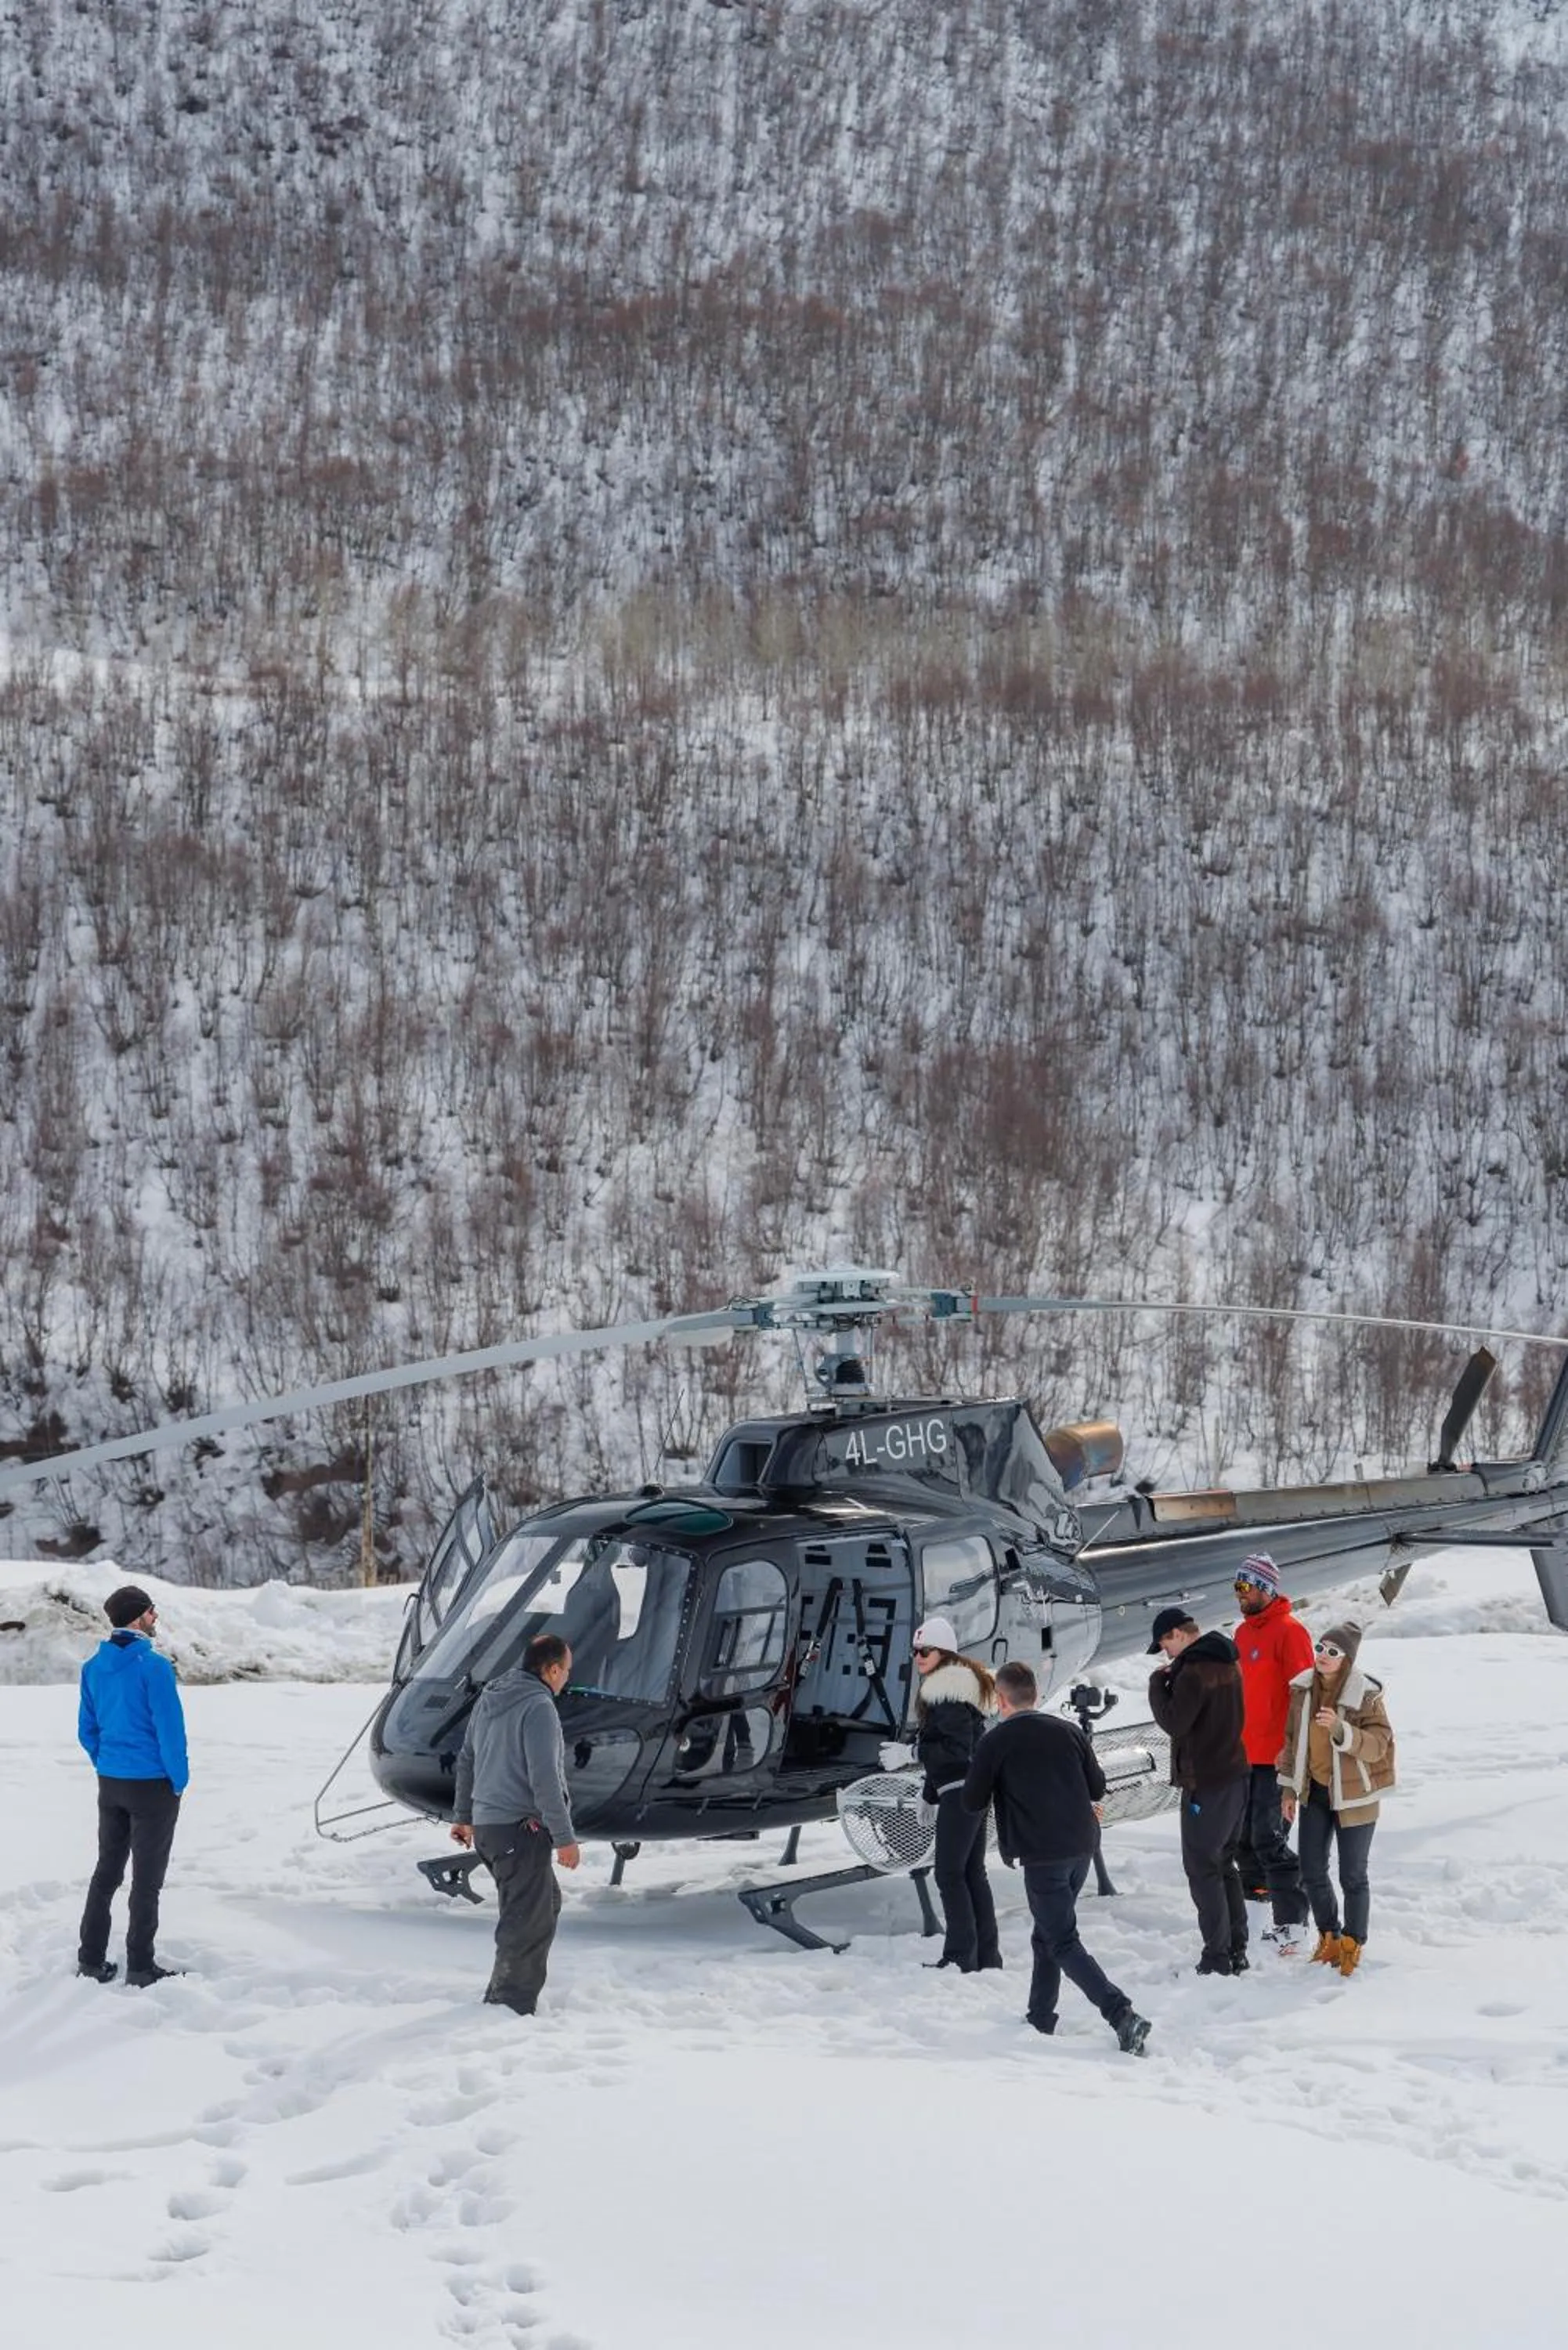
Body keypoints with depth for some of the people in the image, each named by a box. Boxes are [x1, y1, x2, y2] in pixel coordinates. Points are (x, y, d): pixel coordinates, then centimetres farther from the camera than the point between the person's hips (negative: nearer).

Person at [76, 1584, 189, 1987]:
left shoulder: (94, 1667, 3)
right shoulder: (153, 1667, -19)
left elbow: (87, 1729, 10)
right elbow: (170, 1729, -18)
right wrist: (179, 1780, -6)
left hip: (110, 1783, 6)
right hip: (152, 1785, -6)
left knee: (107, 1870, 17)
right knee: (147, 1878, 3)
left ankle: (90, 1959, 20)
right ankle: (140, 1967, 7)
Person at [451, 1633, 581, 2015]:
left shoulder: (489, 1699, 13)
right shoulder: (538, 1707, -15)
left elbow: (466, 1761, 22)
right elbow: (544, 1779, -20)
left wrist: (463, 1817, 33)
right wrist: (565, 1838, -16)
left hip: (485, 1826, 10)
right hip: (521, 1828, -10)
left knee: (546, 1902, 21)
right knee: (528, 1921, -6)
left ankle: (504, 1994, 23)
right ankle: (510, 2005, -7)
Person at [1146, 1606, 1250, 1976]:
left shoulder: (1194, 1671, -19)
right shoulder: (1226, 1663, 11)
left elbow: (1174, 1723, -19)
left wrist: (1158, 1684, -7)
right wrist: (1172, 1680, 9)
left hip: (1206, 1784, -9)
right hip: (1236, 1775, 9)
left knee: (1202, 1868, -3)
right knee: (1224, 1865, 17)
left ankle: (1217, 1959, -4)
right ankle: (1237, 1951, 19)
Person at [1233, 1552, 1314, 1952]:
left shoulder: (1289, 1631, -11)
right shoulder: (1244, 1632, 15)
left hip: (1276, 1757, -9)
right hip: (1246, 1754, 9)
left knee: (1268, 1840, -10)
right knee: (1247, 1836, 11)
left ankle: (1291, 1923, -4)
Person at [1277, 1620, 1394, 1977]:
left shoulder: (1365, 1695, -16)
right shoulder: (1303, 1689, -1)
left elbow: (1378, 1743, -21)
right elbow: (1292, 1739, 9)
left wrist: (1341, 1730, -36)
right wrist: (1288, 1787, 9)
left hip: (1353, 1797, -5)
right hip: (1314, 1793, 5)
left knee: (1352, 1876, 3)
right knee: (1312, 1871, 11)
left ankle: (1352, 1944, 20)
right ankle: (1329, 1937, 30)